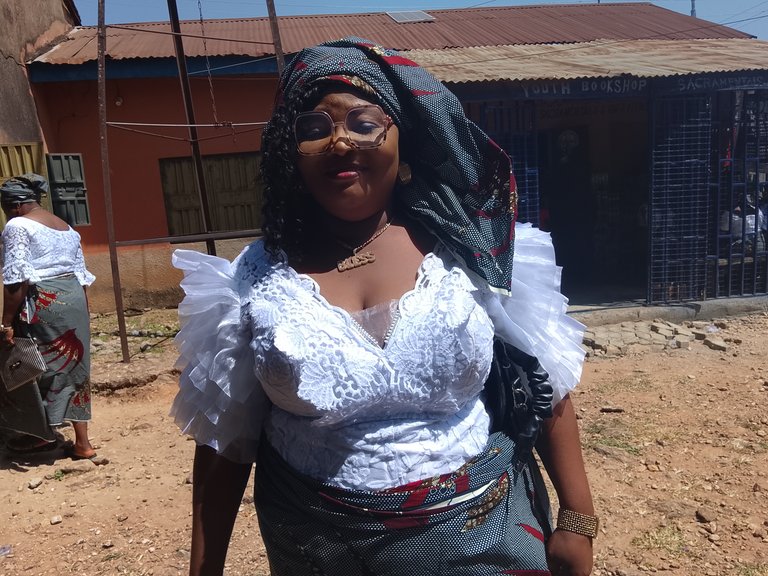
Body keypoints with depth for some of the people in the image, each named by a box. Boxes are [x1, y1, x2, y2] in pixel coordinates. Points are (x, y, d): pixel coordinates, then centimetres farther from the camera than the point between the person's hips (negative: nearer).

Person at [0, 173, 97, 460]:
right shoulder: (66, 228, 17)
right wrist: (82, 312, 23)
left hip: (42, 304, -7)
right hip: (74, 300, 7)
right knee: (72, 367, 10)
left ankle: (43, 433, 23)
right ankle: (82, 442, 13)